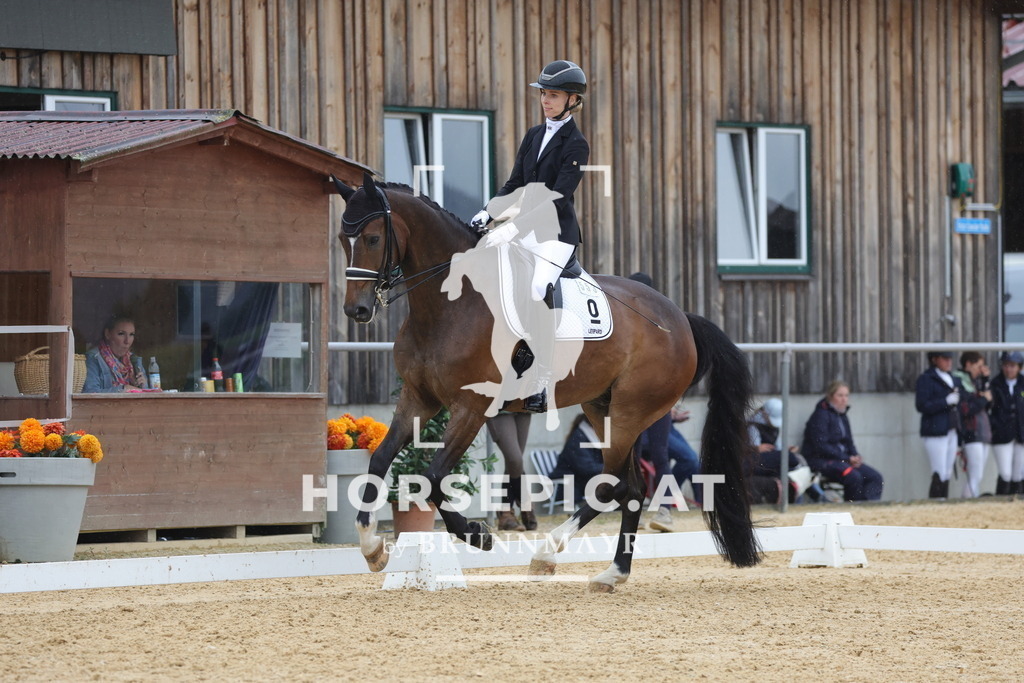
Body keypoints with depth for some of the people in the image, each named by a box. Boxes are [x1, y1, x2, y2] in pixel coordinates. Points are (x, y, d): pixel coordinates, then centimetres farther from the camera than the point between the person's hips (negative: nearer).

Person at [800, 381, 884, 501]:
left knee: (875, 477, -11)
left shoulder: (842, 416, 16)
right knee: (853, 477, -33)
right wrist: (847, 459, -18)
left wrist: (855, 456, -3)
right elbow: (821, 446, -17)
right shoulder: (821, 415, -10)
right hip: (820, 459, -9)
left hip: (842, 459, 9)